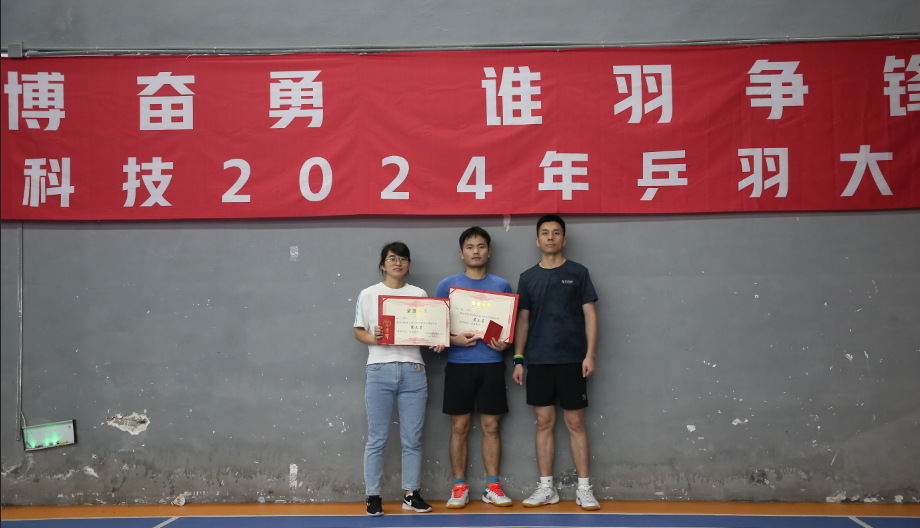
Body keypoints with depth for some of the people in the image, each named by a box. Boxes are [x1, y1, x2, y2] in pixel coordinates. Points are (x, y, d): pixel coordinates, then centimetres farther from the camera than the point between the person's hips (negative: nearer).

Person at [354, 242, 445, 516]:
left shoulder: (419, 294, 13)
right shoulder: (368, 294, 8)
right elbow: (359, 331, 5)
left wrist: (435, 342, -9)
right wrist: (372, 338, -16)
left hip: (413, 370, 2)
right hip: (380, 370, -2)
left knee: (412, 439, 5)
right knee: (377, 438, -1)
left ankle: (411, 494, 15)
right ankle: (373, 497, 5)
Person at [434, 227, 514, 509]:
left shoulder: (502, 285, 9)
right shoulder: (447, 285, 5)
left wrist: (505, 343, -7)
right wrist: (454, 339, -13)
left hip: (491, 364, 1)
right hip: (458, 364, -1)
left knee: (491, 427, 4)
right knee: (459, 427, 2)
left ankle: (492, 487, 11)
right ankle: (459, 488, 10)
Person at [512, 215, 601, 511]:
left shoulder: (578, 273, 3)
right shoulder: (528, 278, 9)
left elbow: (590, 315, 1)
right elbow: (522, 320, 11)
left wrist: (589, 355, -7)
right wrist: (518, 359, 5)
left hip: (572, 360, -2)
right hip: (538, 362, 2)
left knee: (575, 423, 0)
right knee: (544, 423, 5)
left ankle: (584, 489, 7)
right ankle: (546, 488, 13)